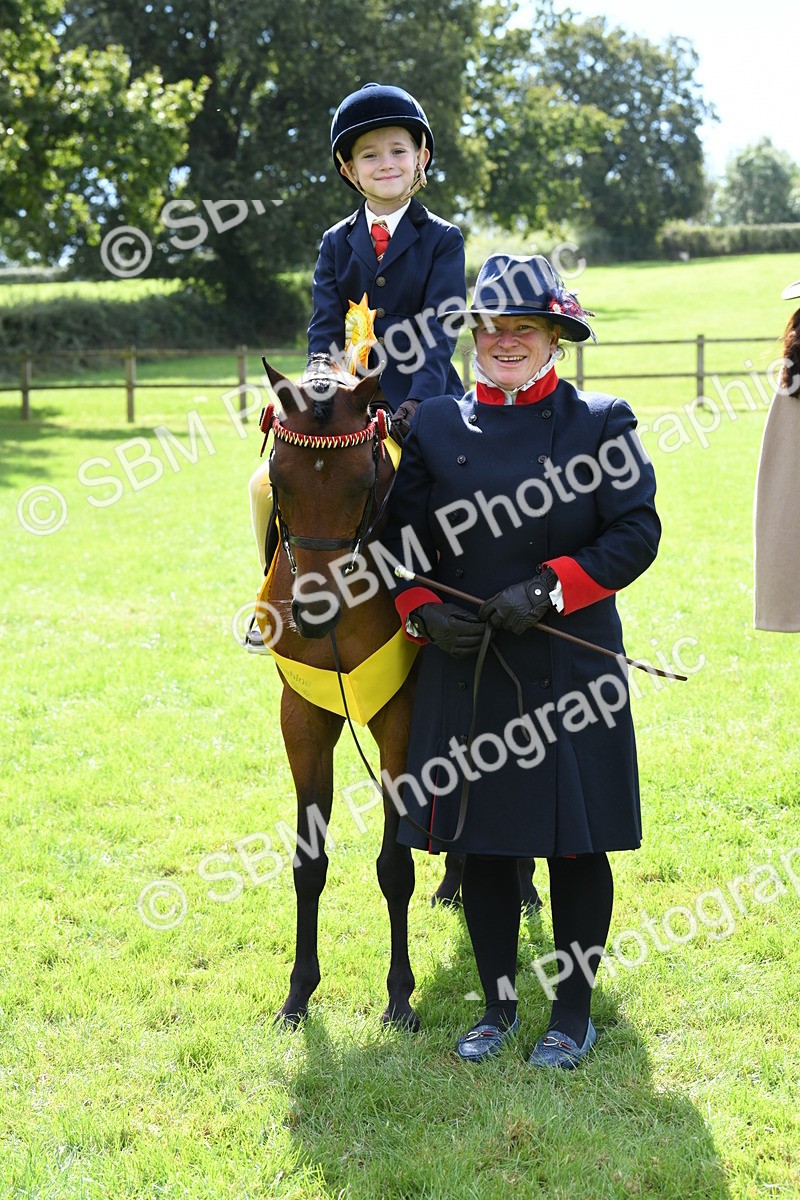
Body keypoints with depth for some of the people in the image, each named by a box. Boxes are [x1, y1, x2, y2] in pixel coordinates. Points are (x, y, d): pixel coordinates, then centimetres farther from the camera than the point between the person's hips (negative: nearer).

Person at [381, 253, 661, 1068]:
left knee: (578, 844, 5)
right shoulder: (436, 427, 7)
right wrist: (422, 610, -9)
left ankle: (572, 1013, 20)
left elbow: (636, 533, -7)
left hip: (571, 669, -2)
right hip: (466, 666, 3)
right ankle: (498, 1005, 27)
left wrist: (550, 587, -19)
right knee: (481, 842, 10)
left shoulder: (599, 422, -1)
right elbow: (402, 536, 9)